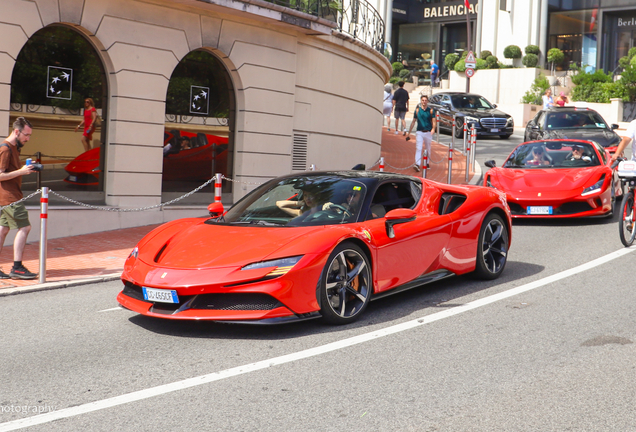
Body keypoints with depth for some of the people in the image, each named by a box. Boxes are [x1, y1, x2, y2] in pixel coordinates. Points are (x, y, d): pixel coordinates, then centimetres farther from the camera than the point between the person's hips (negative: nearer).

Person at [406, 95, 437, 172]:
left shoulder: (431, 110, 3)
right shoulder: (417, 110, 6)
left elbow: (434, 122, 0)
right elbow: (413, 122, 10)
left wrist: (432, 130, -20)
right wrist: (409, 133, 9)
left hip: (428, 132, 0)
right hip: (419, 132, 0)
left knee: (428, 149, 12)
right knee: (418, 148, -14)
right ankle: (417, 164, -24)